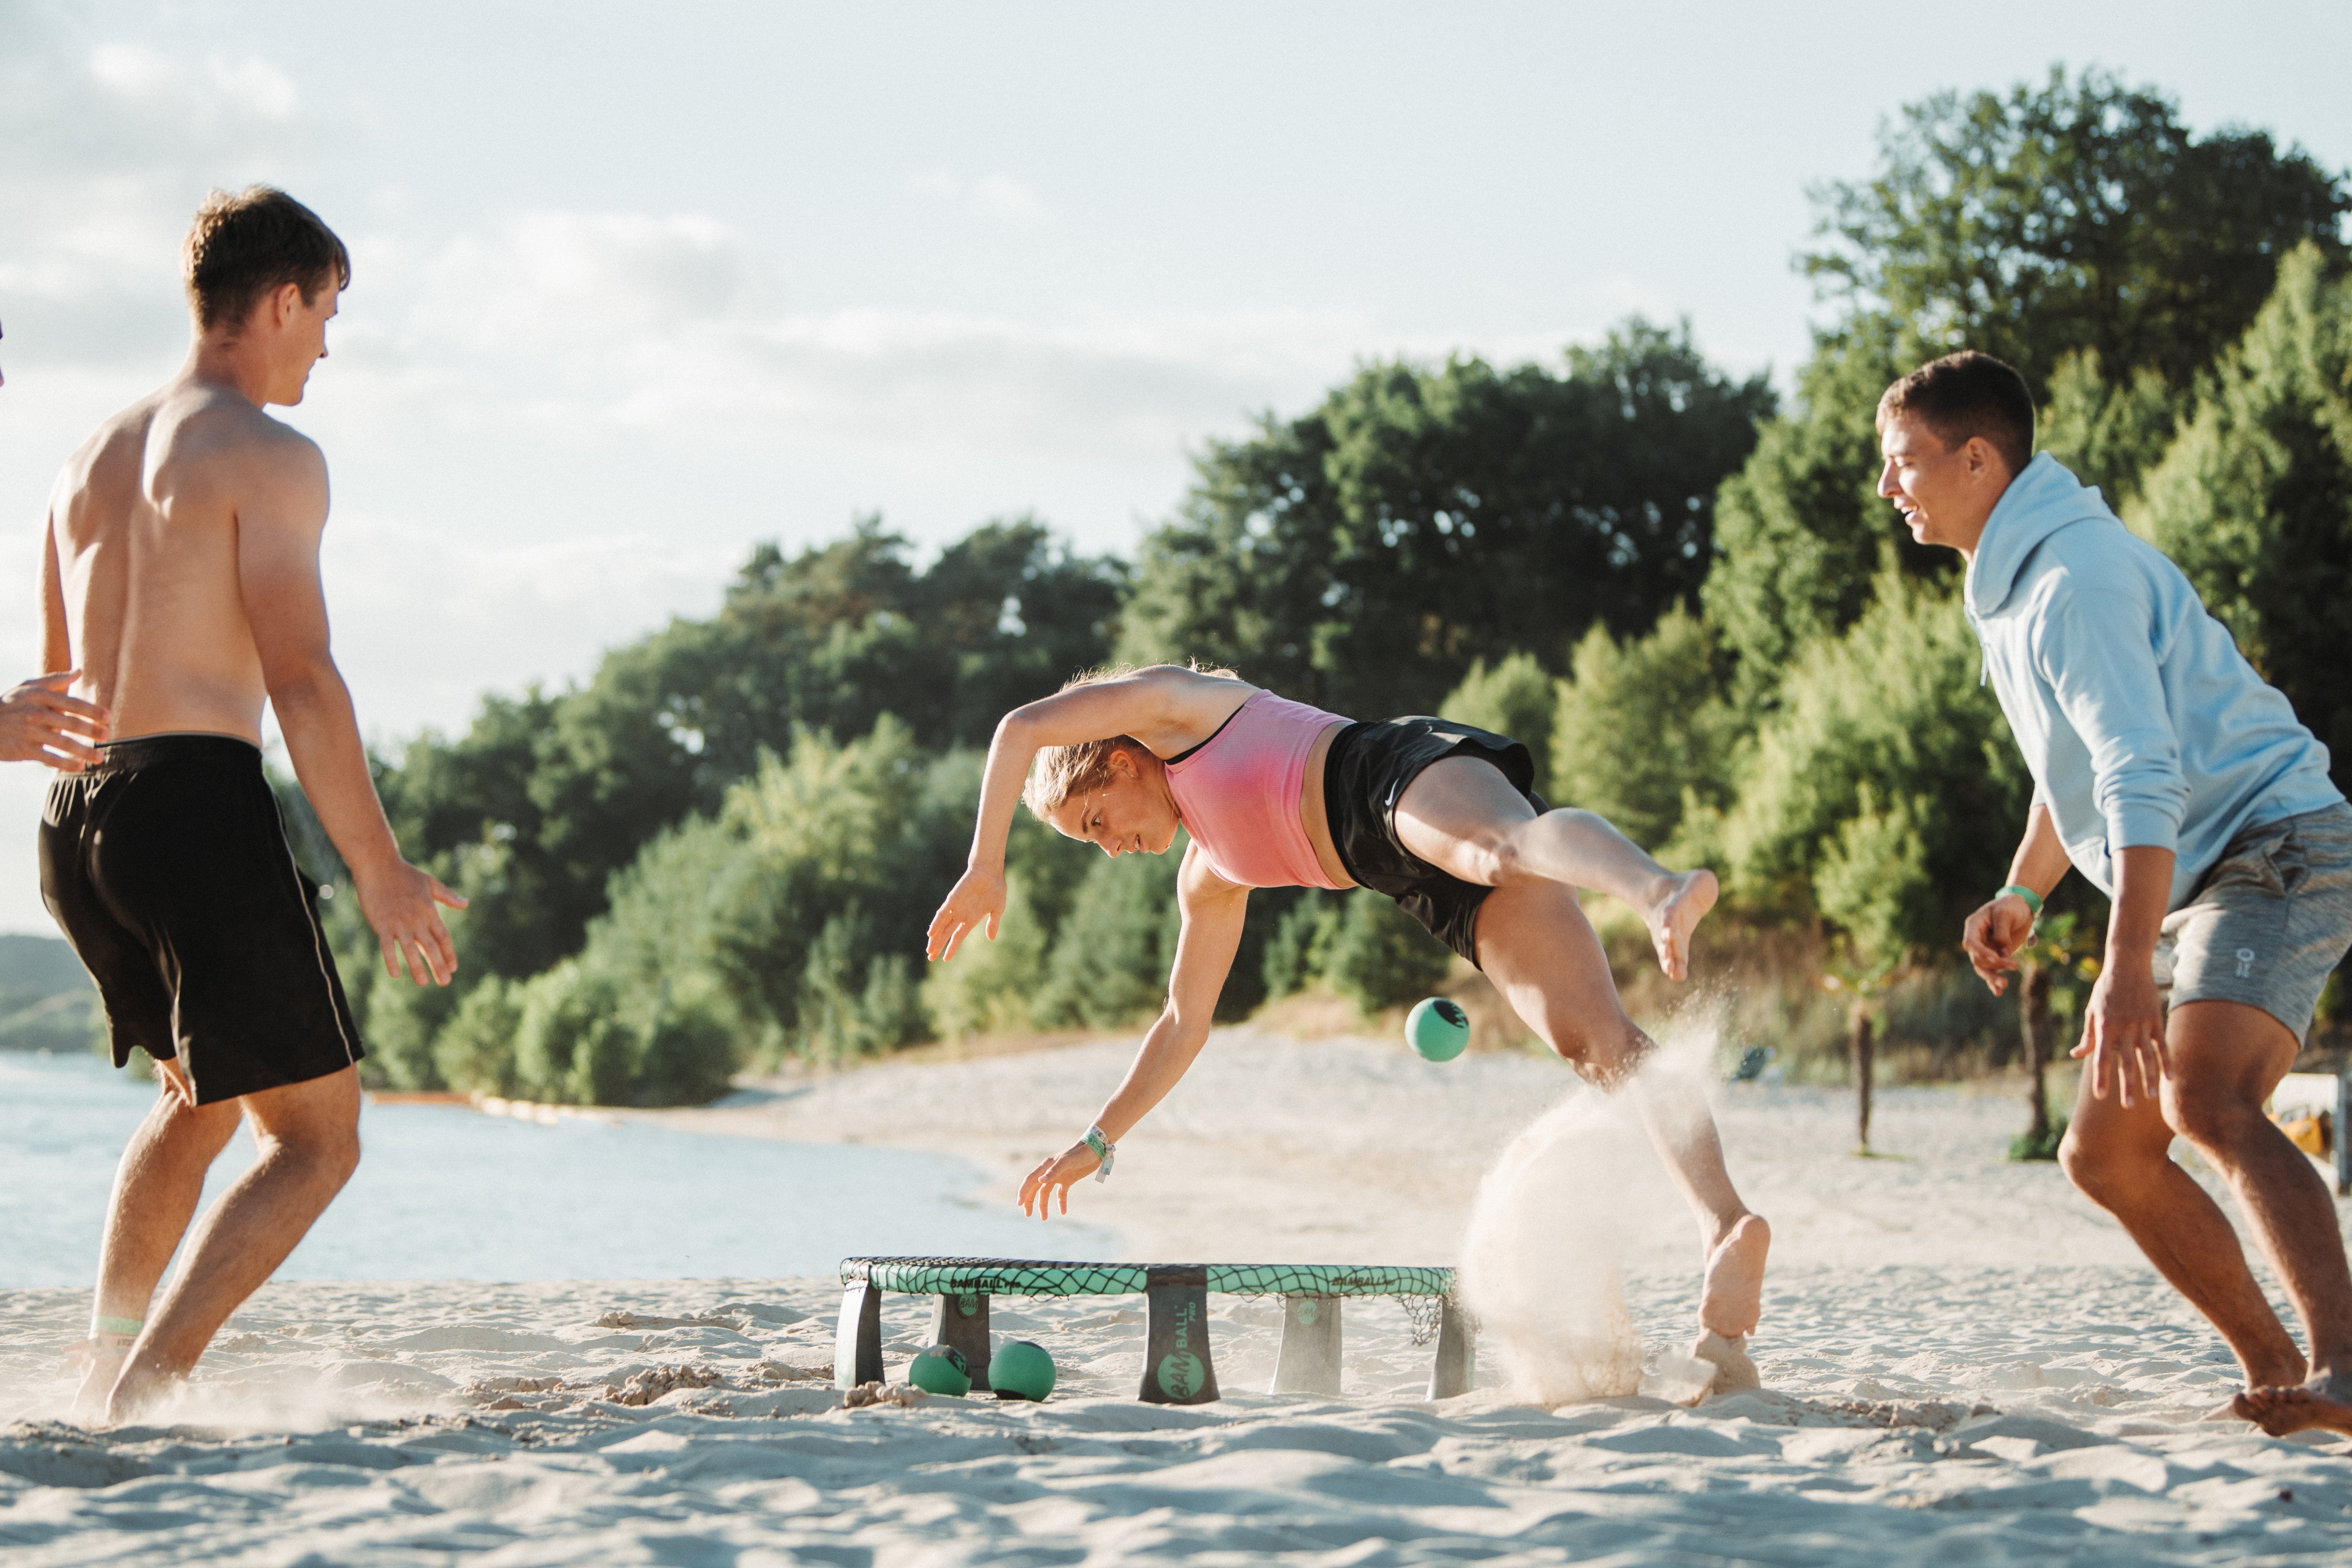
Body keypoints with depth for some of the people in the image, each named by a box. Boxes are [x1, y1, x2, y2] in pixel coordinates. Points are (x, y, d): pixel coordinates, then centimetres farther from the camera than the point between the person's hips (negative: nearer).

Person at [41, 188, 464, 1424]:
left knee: (202, 1094, 28)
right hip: (201, 806, -8)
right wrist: (381, 870, -11)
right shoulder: (268, 457, -7)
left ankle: (104, 1357, 20)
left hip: (74, 818, 8)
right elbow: (302, 681, -14)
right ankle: (143, 1389, -16)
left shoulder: (89, 460, 18)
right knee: (315, 1139, -2)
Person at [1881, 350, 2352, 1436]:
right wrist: (2022, 892, 20)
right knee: (2104, 1153, 9)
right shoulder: (2012, 584, 15)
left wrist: (2128, 968, -37)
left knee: (2205, 1105, -32)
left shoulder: (2075, 576, -18)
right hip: (2197, 890, 11)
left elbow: (2142, 779, -29)